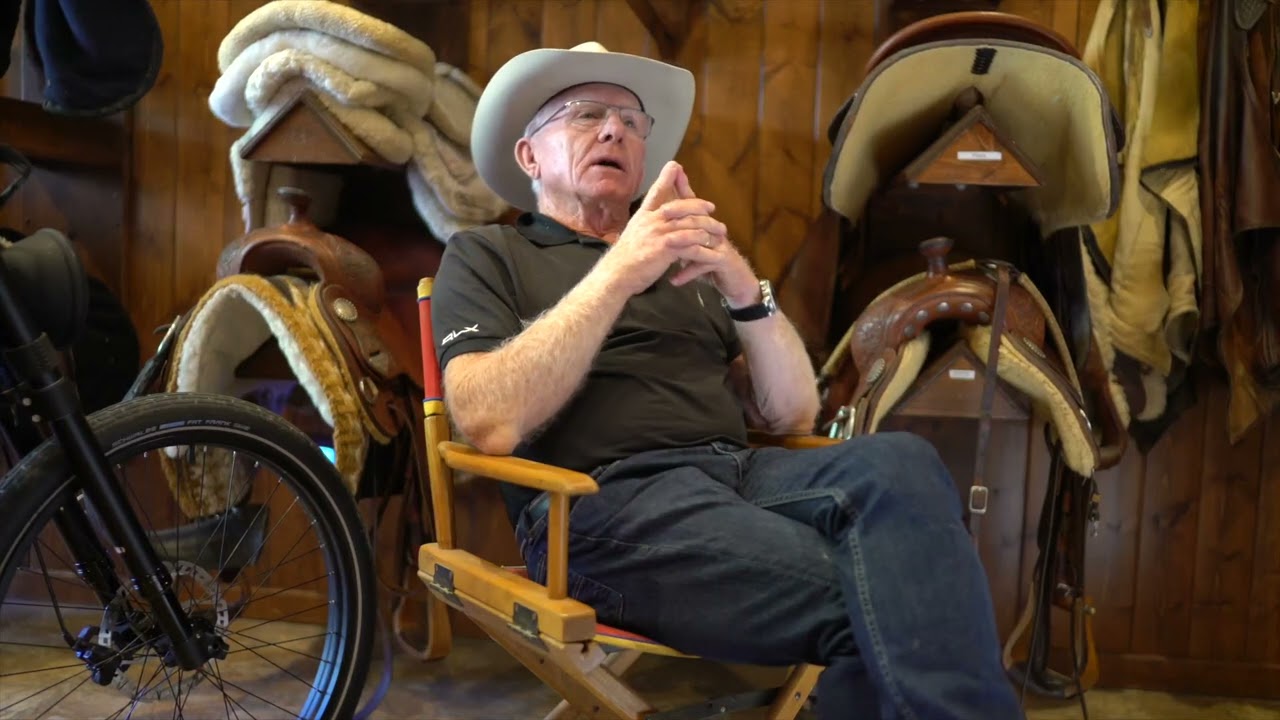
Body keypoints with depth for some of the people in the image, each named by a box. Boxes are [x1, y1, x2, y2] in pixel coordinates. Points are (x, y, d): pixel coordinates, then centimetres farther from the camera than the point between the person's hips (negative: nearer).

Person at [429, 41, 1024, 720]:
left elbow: (792, 415, 16)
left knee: (896, 463, -27)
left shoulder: (685, 262, 26)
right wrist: (617, 273, -13)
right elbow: (491, 424, -8)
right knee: (868, 599, -28)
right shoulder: (485, 255, 13)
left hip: (745, 472, 5)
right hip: (606, 500, -4)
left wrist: (746, 291, -2)